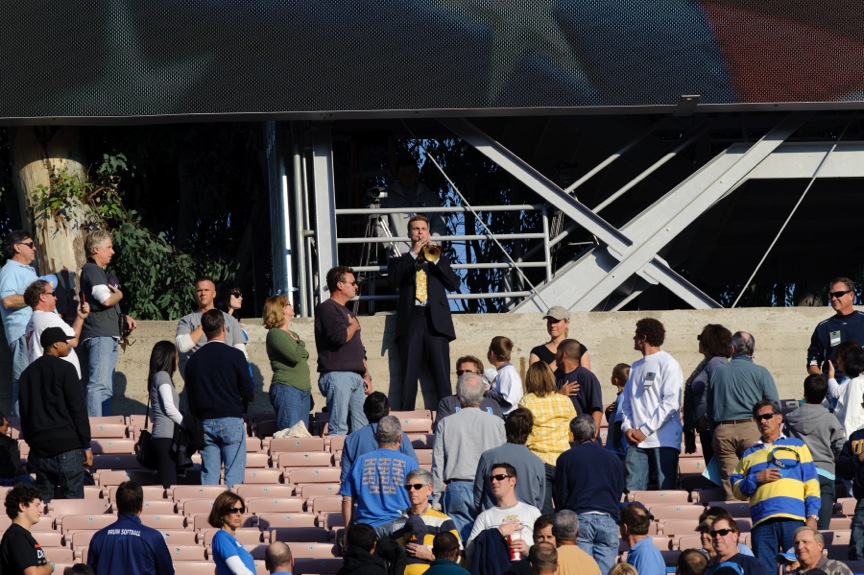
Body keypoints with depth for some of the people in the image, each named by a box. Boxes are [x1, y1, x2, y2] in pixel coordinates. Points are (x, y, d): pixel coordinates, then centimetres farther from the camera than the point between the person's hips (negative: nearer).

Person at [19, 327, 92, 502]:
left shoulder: (28, 373, 14)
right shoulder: (65, 369, -6)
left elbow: (24, 414, 17)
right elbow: (78, 409, -8)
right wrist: (86, 446, -5)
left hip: (39, 447, 6)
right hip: (67, 446, -6)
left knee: (43, 499, 8)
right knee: (72, 498, -6)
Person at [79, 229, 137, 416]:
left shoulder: (100, 272, 24)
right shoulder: (91, 271, -8)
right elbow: (106, 300, -21)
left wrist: (124, 318, 15)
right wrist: (119, 294, 0)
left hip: (109, 336, 11)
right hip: (98, 336, -11)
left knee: (106, 389, 11)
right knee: (99, 384, -19)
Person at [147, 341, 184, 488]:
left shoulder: (156, 377, 21)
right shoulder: (163, 376, -5)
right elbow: (169, 408, -12)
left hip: (160, 437, 9)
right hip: (166, 437, -9)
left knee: (167, 483, 3)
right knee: (169, 483, -15)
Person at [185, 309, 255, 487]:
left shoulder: (194, 359, 8)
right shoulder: (234, 355, -5)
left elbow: (191, 399, 10)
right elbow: (249, 392, -5)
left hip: (205, 424, 4)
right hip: (232, 422, -4)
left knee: (208, 475, 5)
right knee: (234, 476, -5)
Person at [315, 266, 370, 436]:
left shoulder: (346, 312, 24)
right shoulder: (327, 308, -5)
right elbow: (340, 337, -20)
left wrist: (366, 377, 20)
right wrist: (354, 326, 0)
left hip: (355, 377, 9)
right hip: (337, 375, -9)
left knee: (361, 428, 4)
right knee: (339, 429, -14)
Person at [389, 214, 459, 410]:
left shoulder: (440, 260, 23)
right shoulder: (399, 262, 20)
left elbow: (454, 284, 8)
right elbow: (394, 279, -2)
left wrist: (435, 260, -1)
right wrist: (413, 254, -4)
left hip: (435, 322, 1)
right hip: (411, 322, -1)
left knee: (442, 376, -7)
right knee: (409, 377, -7)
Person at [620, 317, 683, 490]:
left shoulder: (667, 364, -2)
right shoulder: (636, 367, 20)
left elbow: (671, 403, -10)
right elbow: (626, 401, 19)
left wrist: (645, 430, -13)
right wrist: (627, 427, 0)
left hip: (663, 440, -6)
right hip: (636, 440, 6)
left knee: (666, 489, -5)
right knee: (632, 489, -3)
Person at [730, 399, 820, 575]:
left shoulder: (797, 446, 20)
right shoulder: (749, 454, 25)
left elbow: (811, 485, 12)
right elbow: (737, 491, 18)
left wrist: (812, 516, -1)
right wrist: (756, 478, 0)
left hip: (794, 520, -2)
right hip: (762, 522, 2)